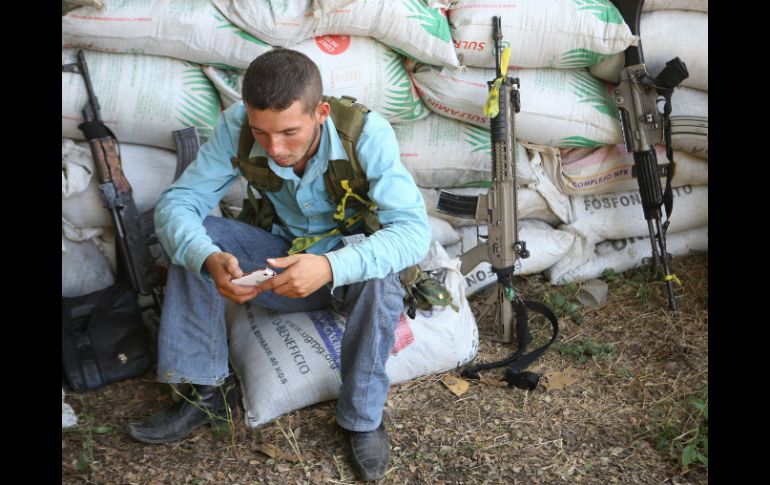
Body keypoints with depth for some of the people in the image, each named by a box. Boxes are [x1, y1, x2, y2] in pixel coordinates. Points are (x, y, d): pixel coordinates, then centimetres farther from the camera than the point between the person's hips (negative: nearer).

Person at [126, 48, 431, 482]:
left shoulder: (368, 134, -28)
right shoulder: (237, 127, -20)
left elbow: (414, 230, -34)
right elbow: (177, 201, -19)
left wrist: (332, 266, -51)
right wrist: (209, 259, -41)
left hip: (350, 270, -3)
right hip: (286, 260, 3)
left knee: (380, 274, -37)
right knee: (194, 237, -19)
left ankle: (363, 417, -14)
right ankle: (209, 391, -7)